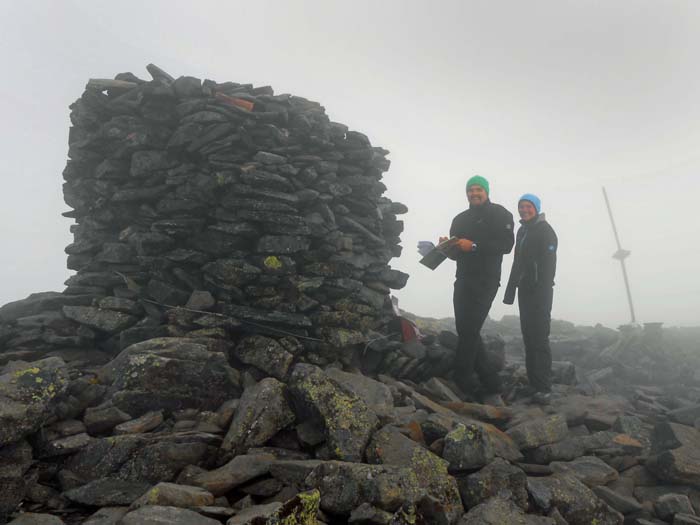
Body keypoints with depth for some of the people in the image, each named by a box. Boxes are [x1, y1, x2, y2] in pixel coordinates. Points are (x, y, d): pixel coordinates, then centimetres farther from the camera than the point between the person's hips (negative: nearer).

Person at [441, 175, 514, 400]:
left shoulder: (499, 214, 1)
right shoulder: (460, 219, 20)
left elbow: (506, 245, -12)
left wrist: (474, 246, -19)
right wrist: (448, 246, -1)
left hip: (486, 280, -7)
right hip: (463, 280, 7)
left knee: (469, 330, -12)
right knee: (466, 330, 6)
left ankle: (461, 381, -4)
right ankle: (490, 381, 16)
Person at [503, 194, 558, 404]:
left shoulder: (545, 230, -6)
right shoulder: (522, 231, 18)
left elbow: (548, 264, -14)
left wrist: (543, 292, -22)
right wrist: (510, 290, 17)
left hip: (540, 292, -8)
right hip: (524, 290, 8)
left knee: (540, 338, -8)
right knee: (528, 337, 9)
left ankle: (543, 388, -3)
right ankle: (533, 383, 17)